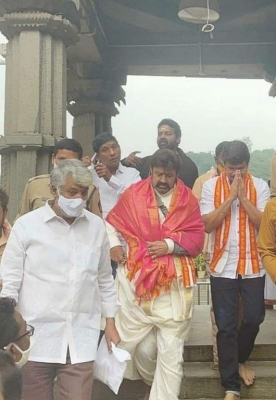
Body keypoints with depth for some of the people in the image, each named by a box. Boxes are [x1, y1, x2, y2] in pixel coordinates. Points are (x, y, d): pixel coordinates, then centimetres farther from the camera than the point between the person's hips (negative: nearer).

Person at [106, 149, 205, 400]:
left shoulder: (188, 200, 3)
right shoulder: (133, 194, 4)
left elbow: (197, 238, 0)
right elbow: (111, 221, 17)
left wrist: (169, 245, -13)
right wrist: (113, 245, 2)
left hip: (174, 282, 0)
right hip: (137, 279, 0)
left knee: (171, 349, 3)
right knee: (142, 343, 11)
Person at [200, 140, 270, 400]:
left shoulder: (260, 186, 0)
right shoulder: (211, 186, -3)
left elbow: (264, 223, -9)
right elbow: (207, 225, -11)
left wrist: (243, 198, -16)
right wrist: (230, 197, -16)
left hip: (253, 266, 2)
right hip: (222, 267, -1)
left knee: (254, 319, 11)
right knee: (225, 326, 2)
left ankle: (240, 360, 40)